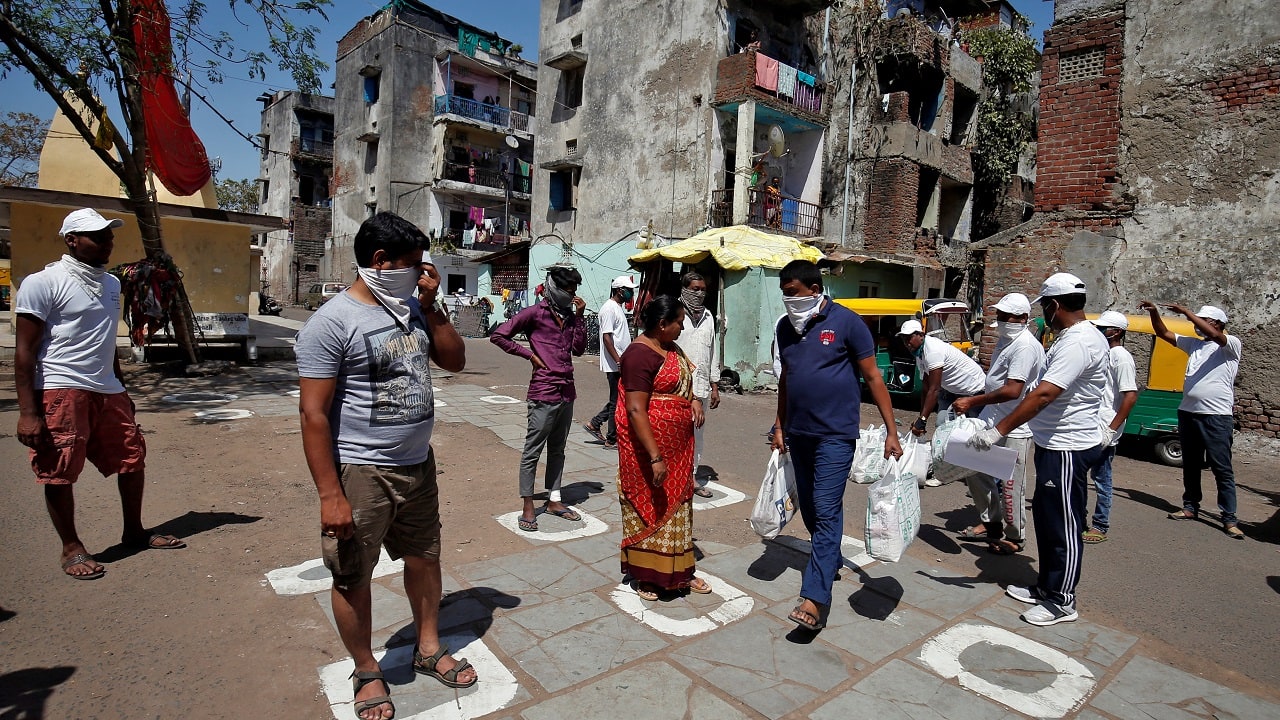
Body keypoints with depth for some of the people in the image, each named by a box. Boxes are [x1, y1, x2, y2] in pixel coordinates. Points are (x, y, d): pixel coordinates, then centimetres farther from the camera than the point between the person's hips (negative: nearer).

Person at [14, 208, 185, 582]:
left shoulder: (111, 284, 15)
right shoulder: (43, 283, -8)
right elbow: (25, 351, -11)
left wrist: (121, 390, 23)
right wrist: (27, 412, -16)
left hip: (107, 391, 7)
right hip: (60, 392, -7)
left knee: (132, 459, 11)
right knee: (59, 473, 1)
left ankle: (134, 531, 27)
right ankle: (72, 549, 16)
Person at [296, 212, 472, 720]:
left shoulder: (413, 309, 5)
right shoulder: (333, 321, -15)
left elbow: (454, 360, 9)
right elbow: (313, 414, -17)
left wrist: (431, 304, -3)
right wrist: (330, 495, -19)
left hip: (418, 464, 7)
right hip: (362, 472, -6)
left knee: (424, 558, 19)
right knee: (353, 577, 10)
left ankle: (428, 648, 40)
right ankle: (366, 672, 32)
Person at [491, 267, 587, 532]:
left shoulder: (569, 316, 13)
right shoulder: (535, 313, -7)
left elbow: (578, 349, 9)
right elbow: (498, 335, -8)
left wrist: (579, 316, 2)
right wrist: (530, 354, -10)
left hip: (567, 391, 7)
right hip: (544, 393, -7)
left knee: (557, 450, 15)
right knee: (533, 450, 1)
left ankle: (554, 500, 25)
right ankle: (528, 507, 9)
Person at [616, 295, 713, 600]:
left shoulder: (672, 348, 9)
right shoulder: (640, 354, -19)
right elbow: (635, 410, -24)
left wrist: (693, 399, 7)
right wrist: (655, 457, -27)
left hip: (677, 446, 9)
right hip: (649, 446, -9)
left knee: (676, 505, 16)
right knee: (649, 508, 5)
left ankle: (679, 571, 31)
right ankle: (643, 575, 23)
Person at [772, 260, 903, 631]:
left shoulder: (846, 322, -9)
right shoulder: (785, 327, 7)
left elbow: (873, 377, -7)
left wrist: (891, 431, -9)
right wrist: (780, 426, 15)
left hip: (835, 434, -6)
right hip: (798, 433, 6)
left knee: (826, 512, -9)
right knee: (810, 509, 16)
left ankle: (815, 598, -8)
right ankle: (830, 562, 39)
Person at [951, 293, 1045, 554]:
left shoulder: (1025, 347, -19)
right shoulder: (1005, 340, 12)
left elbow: (1012, 391, -27)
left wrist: (972, 402, -25)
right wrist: (975, 403, 21)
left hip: (1014, 428, -10)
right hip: (991, 420, 10)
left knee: (1010, 486, 1)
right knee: (977, 471, 16)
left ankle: (1014, 537, 18)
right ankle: (991, 524, 31)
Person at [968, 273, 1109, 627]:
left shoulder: (1078, 343, -22)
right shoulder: (1074, 336, 11)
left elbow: (1043, 395, -31)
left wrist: (998, 430, -31)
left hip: (1068, 449, -11)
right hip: (1054, 443, 11)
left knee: (1064, 527, 2)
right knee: (1045, 518, 19)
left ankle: (1062, 602, 16)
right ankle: (1045, 587, 32)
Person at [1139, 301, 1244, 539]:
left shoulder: (1231, 344, -4)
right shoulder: (1193, 344, 13)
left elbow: (1214, 335, -24)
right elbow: (1164, 333, 13)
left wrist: (1187, 312, -21)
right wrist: (1154, 313, -2)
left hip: (1217, 417, -6)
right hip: (1188, 413, 6)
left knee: (1222, 469, -3)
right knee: (1190, 465, 14)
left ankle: (1229, 519, 2)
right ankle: (1191, 507, 24)